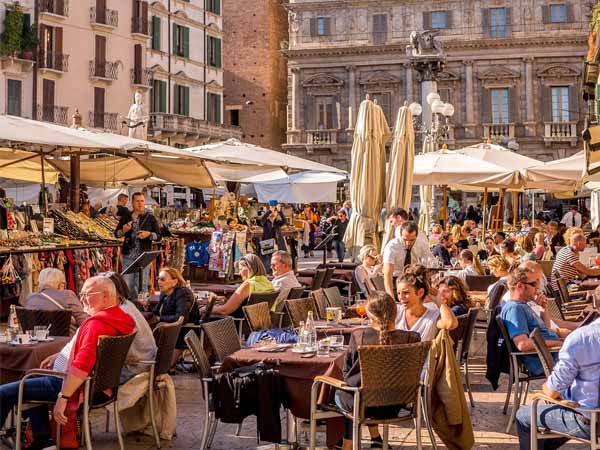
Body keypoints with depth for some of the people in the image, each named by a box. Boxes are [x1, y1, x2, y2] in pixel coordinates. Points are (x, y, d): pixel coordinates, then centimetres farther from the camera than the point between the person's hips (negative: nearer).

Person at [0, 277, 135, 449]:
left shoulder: (97, 323, -26)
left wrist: (62, 397, -31)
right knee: (33, 381, 34)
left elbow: (82, 365, -35)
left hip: (73, 383, -11)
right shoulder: (120, 317, 6)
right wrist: (59, 355, 20)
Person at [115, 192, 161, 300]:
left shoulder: (150, 218, 3)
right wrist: (123, 230, -7)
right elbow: (116, 234, 14)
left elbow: (158, 236, 3)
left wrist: (149, 234, -16)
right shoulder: (126, 218, 9)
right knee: (127, 284, 4)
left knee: (142, 284, 0)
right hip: (128, 256, 2)